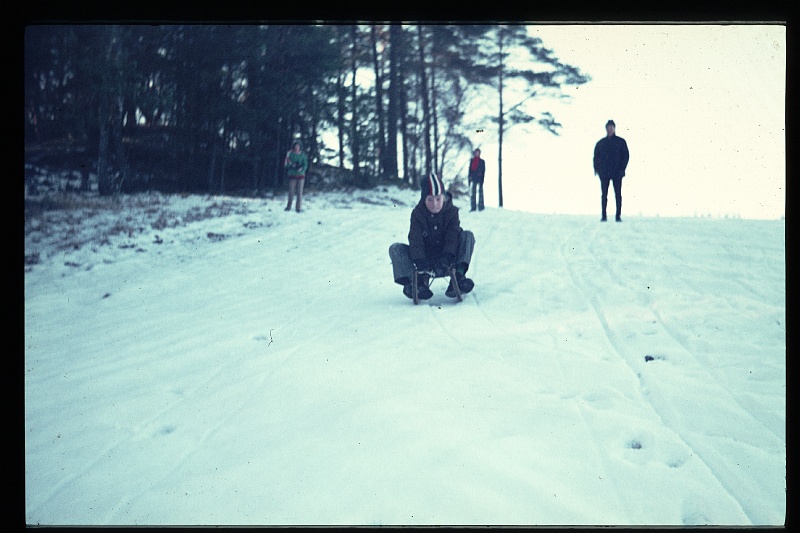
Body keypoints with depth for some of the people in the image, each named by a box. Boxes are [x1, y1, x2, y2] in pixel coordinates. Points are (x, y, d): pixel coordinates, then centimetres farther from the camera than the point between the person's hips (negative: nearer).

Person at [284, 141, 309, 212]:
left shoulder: (303, 155, 5)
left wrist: (301, 168, -19)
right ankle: (289, 207, 8)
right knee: (291, 191, -4)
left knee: (300, 191, -2)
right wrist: (291, 164, -18)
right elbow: (286, 165, 2)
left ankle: (298, 208, 3)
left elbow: (305, 165, 1)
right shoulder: (290, 154, 3)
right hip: (292, 175, -1)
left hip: (301, 175, 1)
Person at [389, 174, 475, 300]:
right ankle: (420, 280, -38)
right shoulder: (417, 213, -7)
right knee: (395, 249, -19)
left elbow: (452, 238, -18)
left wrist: (446, 259, -35)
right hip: (426, 258, 0)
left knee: (467, 235, -21)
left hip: (447, 256, 0)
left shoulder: (451, 211, -6)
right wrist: (419, 261, -35)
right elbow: (415, 240, -18)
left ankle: (458, 276, -35)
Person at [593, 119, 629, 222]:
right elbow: (596, 156, 13)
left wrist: (622, 169, -8)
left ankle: (618, 215, 0)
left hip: (617, 172, -2)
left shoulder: (621, 142, 4)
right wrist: (596, 169, 0)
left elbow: (626, 156, 2)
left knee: (618, 194, -1)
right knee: (604, 194, 1)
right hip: (604, 172, 2)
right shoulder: (600, 142, 10)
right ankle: (603, 215, 4)